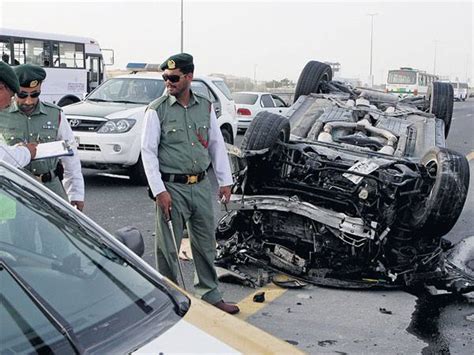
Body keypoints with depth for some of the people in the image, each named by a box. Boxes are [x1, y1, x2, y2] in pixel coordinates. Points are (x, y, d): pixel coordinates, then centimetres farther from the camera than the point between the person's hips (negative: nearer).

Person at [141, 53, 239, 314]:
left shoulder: (205, 106, 7)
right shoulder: (157, 110, -6)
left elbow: (217, 144, 13)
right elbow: (148, 151, -7)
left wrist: (225, 181, 9)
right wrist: (159, 191, -13)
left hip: (201, 185, 4)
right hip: (172, 187, -4)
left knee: (206, 243, 14)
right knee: (168, 247, 2)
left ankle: (209, 293, 28)